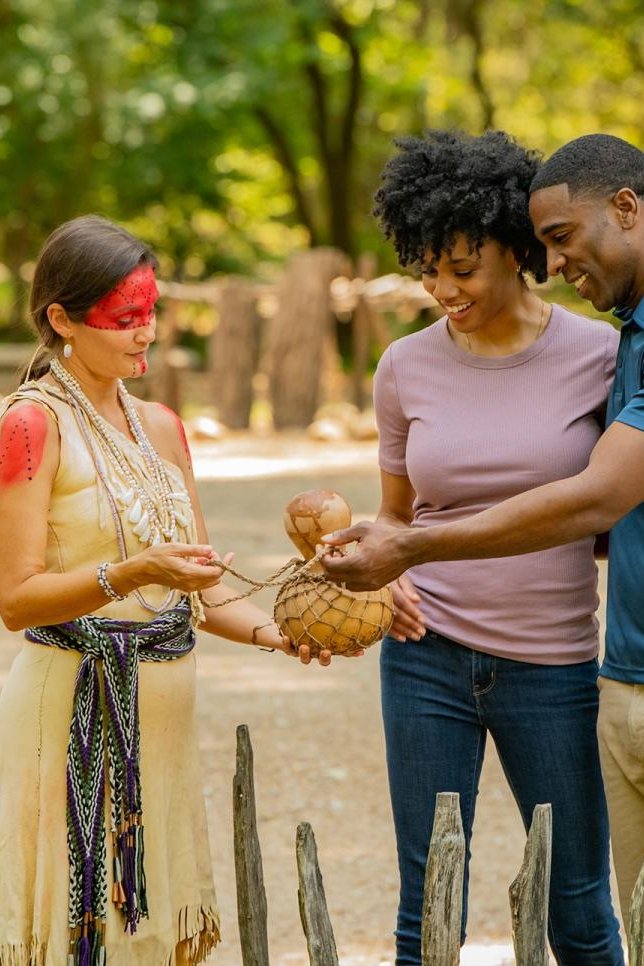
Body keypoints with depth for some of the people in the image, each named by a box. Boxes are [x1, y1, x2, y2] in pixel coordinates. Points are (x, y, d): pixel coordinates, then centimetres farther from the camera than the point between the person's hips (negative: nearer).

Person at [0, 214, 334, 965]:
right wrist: (132, 574, -28)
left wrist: (274, 632, -5)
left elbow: (197, 591, 12)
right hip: (74, 712, -7)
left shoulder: (159, 426, 13)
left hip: (160, 717, 7)